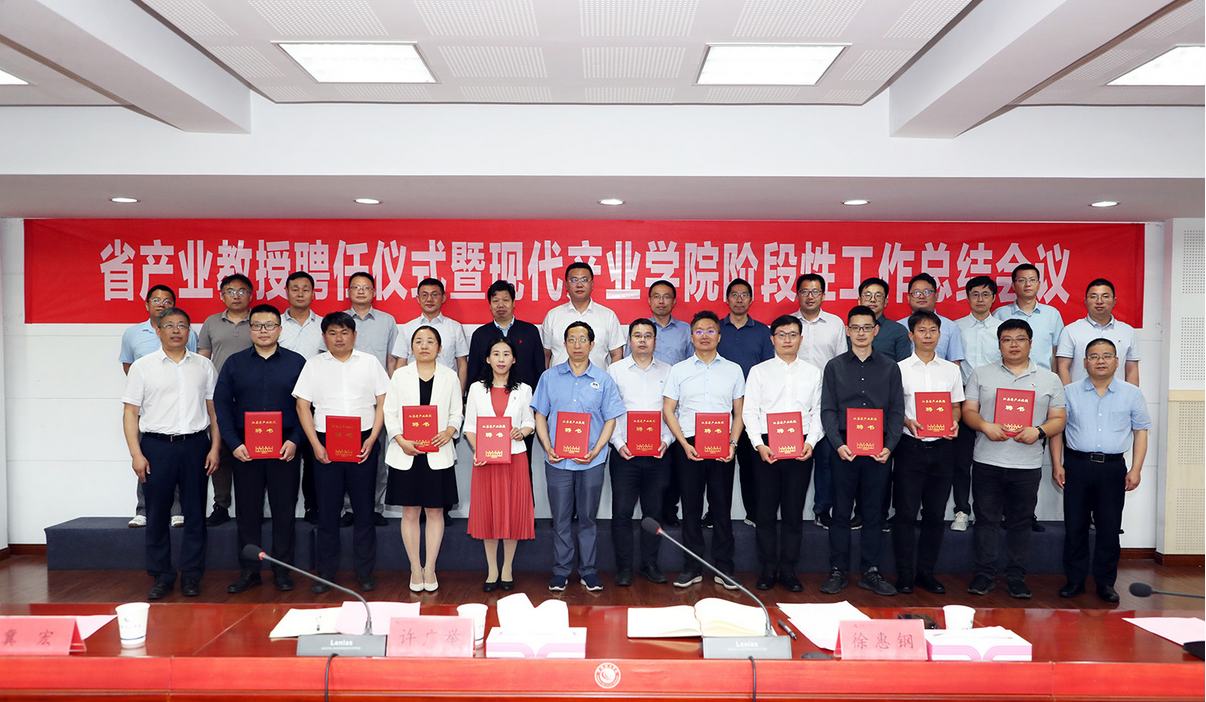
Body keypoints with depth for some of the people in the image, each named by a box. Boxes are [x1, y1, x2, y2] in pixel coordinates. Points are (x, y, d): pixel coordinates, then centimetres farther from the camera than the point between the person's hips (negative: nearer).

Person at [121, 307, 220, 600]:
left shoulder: (203, 365, 9)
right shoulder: (142, 366, 5)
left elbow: (213, 409, 10)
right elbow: (130, 412, 3)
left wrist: (214, 448, 2)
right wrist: (136, 454, -6)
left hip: (195, 446, 1)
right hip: (157, 446, -1)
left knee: (195, 513, 4)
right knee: (157, 513, 4)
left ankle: (191, 576, 14)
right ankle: (162, 576, 16)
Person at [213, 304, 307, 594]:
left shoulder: (296, 362, 5)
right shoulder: (234, 363, 8)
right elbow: (221, 405, 5)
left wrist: (295, 441, -10)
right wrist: (233, 443, -6)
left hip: (285, 447, -1)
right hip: (244, 448, 1)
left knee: (284, 510, 4)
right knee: (247, 509, 7)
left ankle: (282, 570, 15)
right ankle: (249, 570, 18)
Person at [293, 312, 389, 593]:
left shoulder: (370, 363, 7)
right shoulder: (314, 365, 8)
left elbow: (383, 403, 5)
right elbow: (302, 406, 5)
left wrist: (372, 439, -6)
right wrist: (315, 444, -5)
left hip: (363, 444, 0)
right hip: (325, 445, 0)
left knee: (364, 509, 3)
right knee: (327, 510, 4)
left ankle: (365, 572, 14)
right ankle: (325, 573, 17)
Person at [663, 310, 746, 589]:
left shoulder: (733, 370, 9)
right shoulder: (679, 370, 7)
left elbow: (739, 413, 10)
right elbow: (668, 410, 4)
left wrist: (732, 443, -5)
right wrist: (685, 444, -7)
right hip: (688, 446, 0)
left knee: (722, 506, 3)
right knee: (691, 506, 5)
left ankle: (723, 567, 14)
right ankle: (692, 568, 14)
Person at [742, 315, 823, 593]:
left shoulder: (813, 373, 11)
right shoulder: (759, 371, 6)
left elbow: (818, 412, 7)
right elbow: (749, 411, 2)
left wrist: (811, 442, -7)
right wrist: (759, 444, -10)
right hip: (767, 447, -1)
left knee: (794, 511, 4)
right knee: (765, 510, 2)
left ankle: (788, 569, 14)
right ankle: (768, 569, 12)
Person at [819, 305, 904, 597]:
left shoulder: (890, 367, 9)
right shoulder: (835, 367, 7)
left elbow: (897, 410, 5)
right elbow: (827, 410, 2)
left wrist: (889, 446, -8)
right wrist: (838, 444, -12)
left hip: (878, 449, 1)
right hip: (845, 449, -1)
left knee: (874, 512, 6)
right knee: (841, 512, 2)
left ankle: (871, 572, 15)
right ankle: (837, 571, 11)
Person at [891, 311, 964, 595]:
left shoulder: (951, 370, 10)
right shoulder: (899, 369, 1)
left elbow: (956, 406, 15)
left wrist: (954, 422, -6)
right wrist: (907, 422, -16)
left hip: (942, 447, 3)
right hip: (910, 446, -3)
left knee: (935, 513, 8)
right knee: (906, 512, -2)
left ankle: (926, 571, 19)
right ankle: (905, 573, 8)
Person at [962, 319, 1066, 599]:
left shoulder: (1050, 379, 9)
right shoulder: (981, 375, 7)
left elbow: (1058, 419, 7)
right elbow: (968, 411, 5)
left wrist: (1039, 431, -13)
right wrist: (985, 426, -15)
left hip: (1027, 465, 1)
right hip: (987, 462, 0)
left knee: (1021, 522, 8)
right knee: (986, 519, 3)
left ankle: (1016, 576, 18)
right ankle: (985, 573, 13)